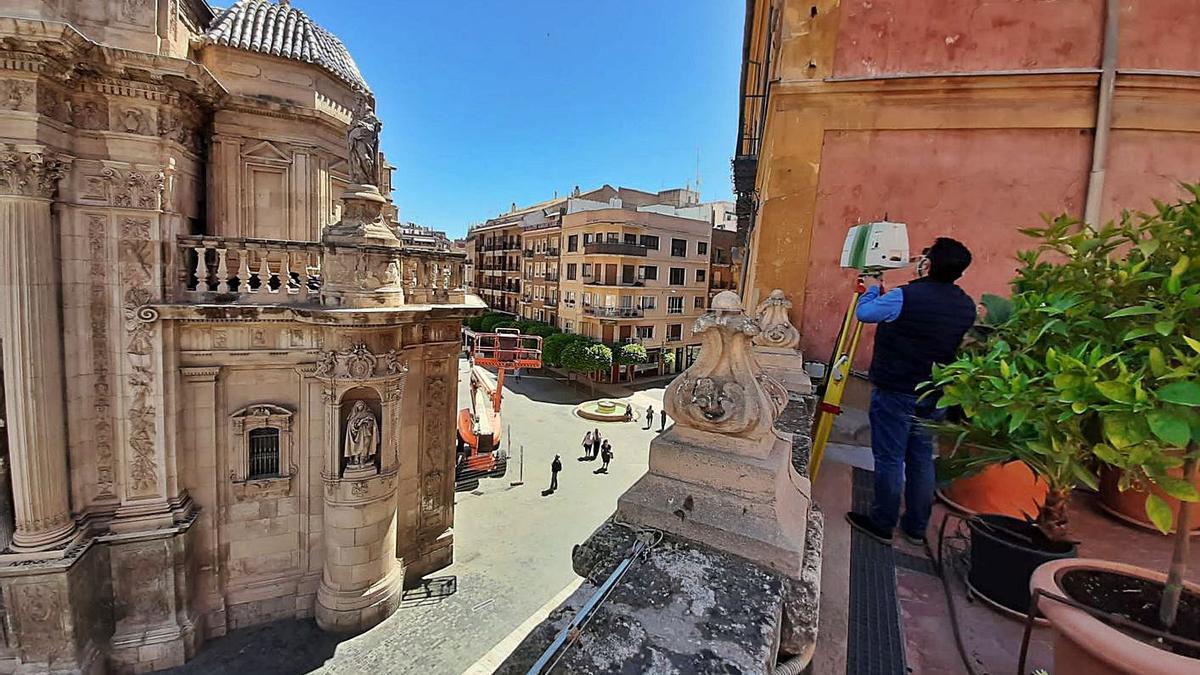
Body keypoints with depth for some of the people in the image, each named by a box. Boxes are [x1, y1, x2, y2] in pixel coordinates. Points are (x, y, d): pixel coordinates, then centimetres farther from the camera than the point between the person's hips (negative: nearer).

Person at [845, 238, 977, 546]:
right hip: (935, 394, 6)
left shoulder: (906, 296, -20)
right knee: (922, 459, 15)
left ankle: (882, 524, 17)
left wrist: (872, 289, 14)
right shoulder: (967, 306, 1)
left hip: (895, 393, -6)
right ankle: (916, 527, 28)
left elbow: (863, 313, -8)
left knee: (889, 459, 4)